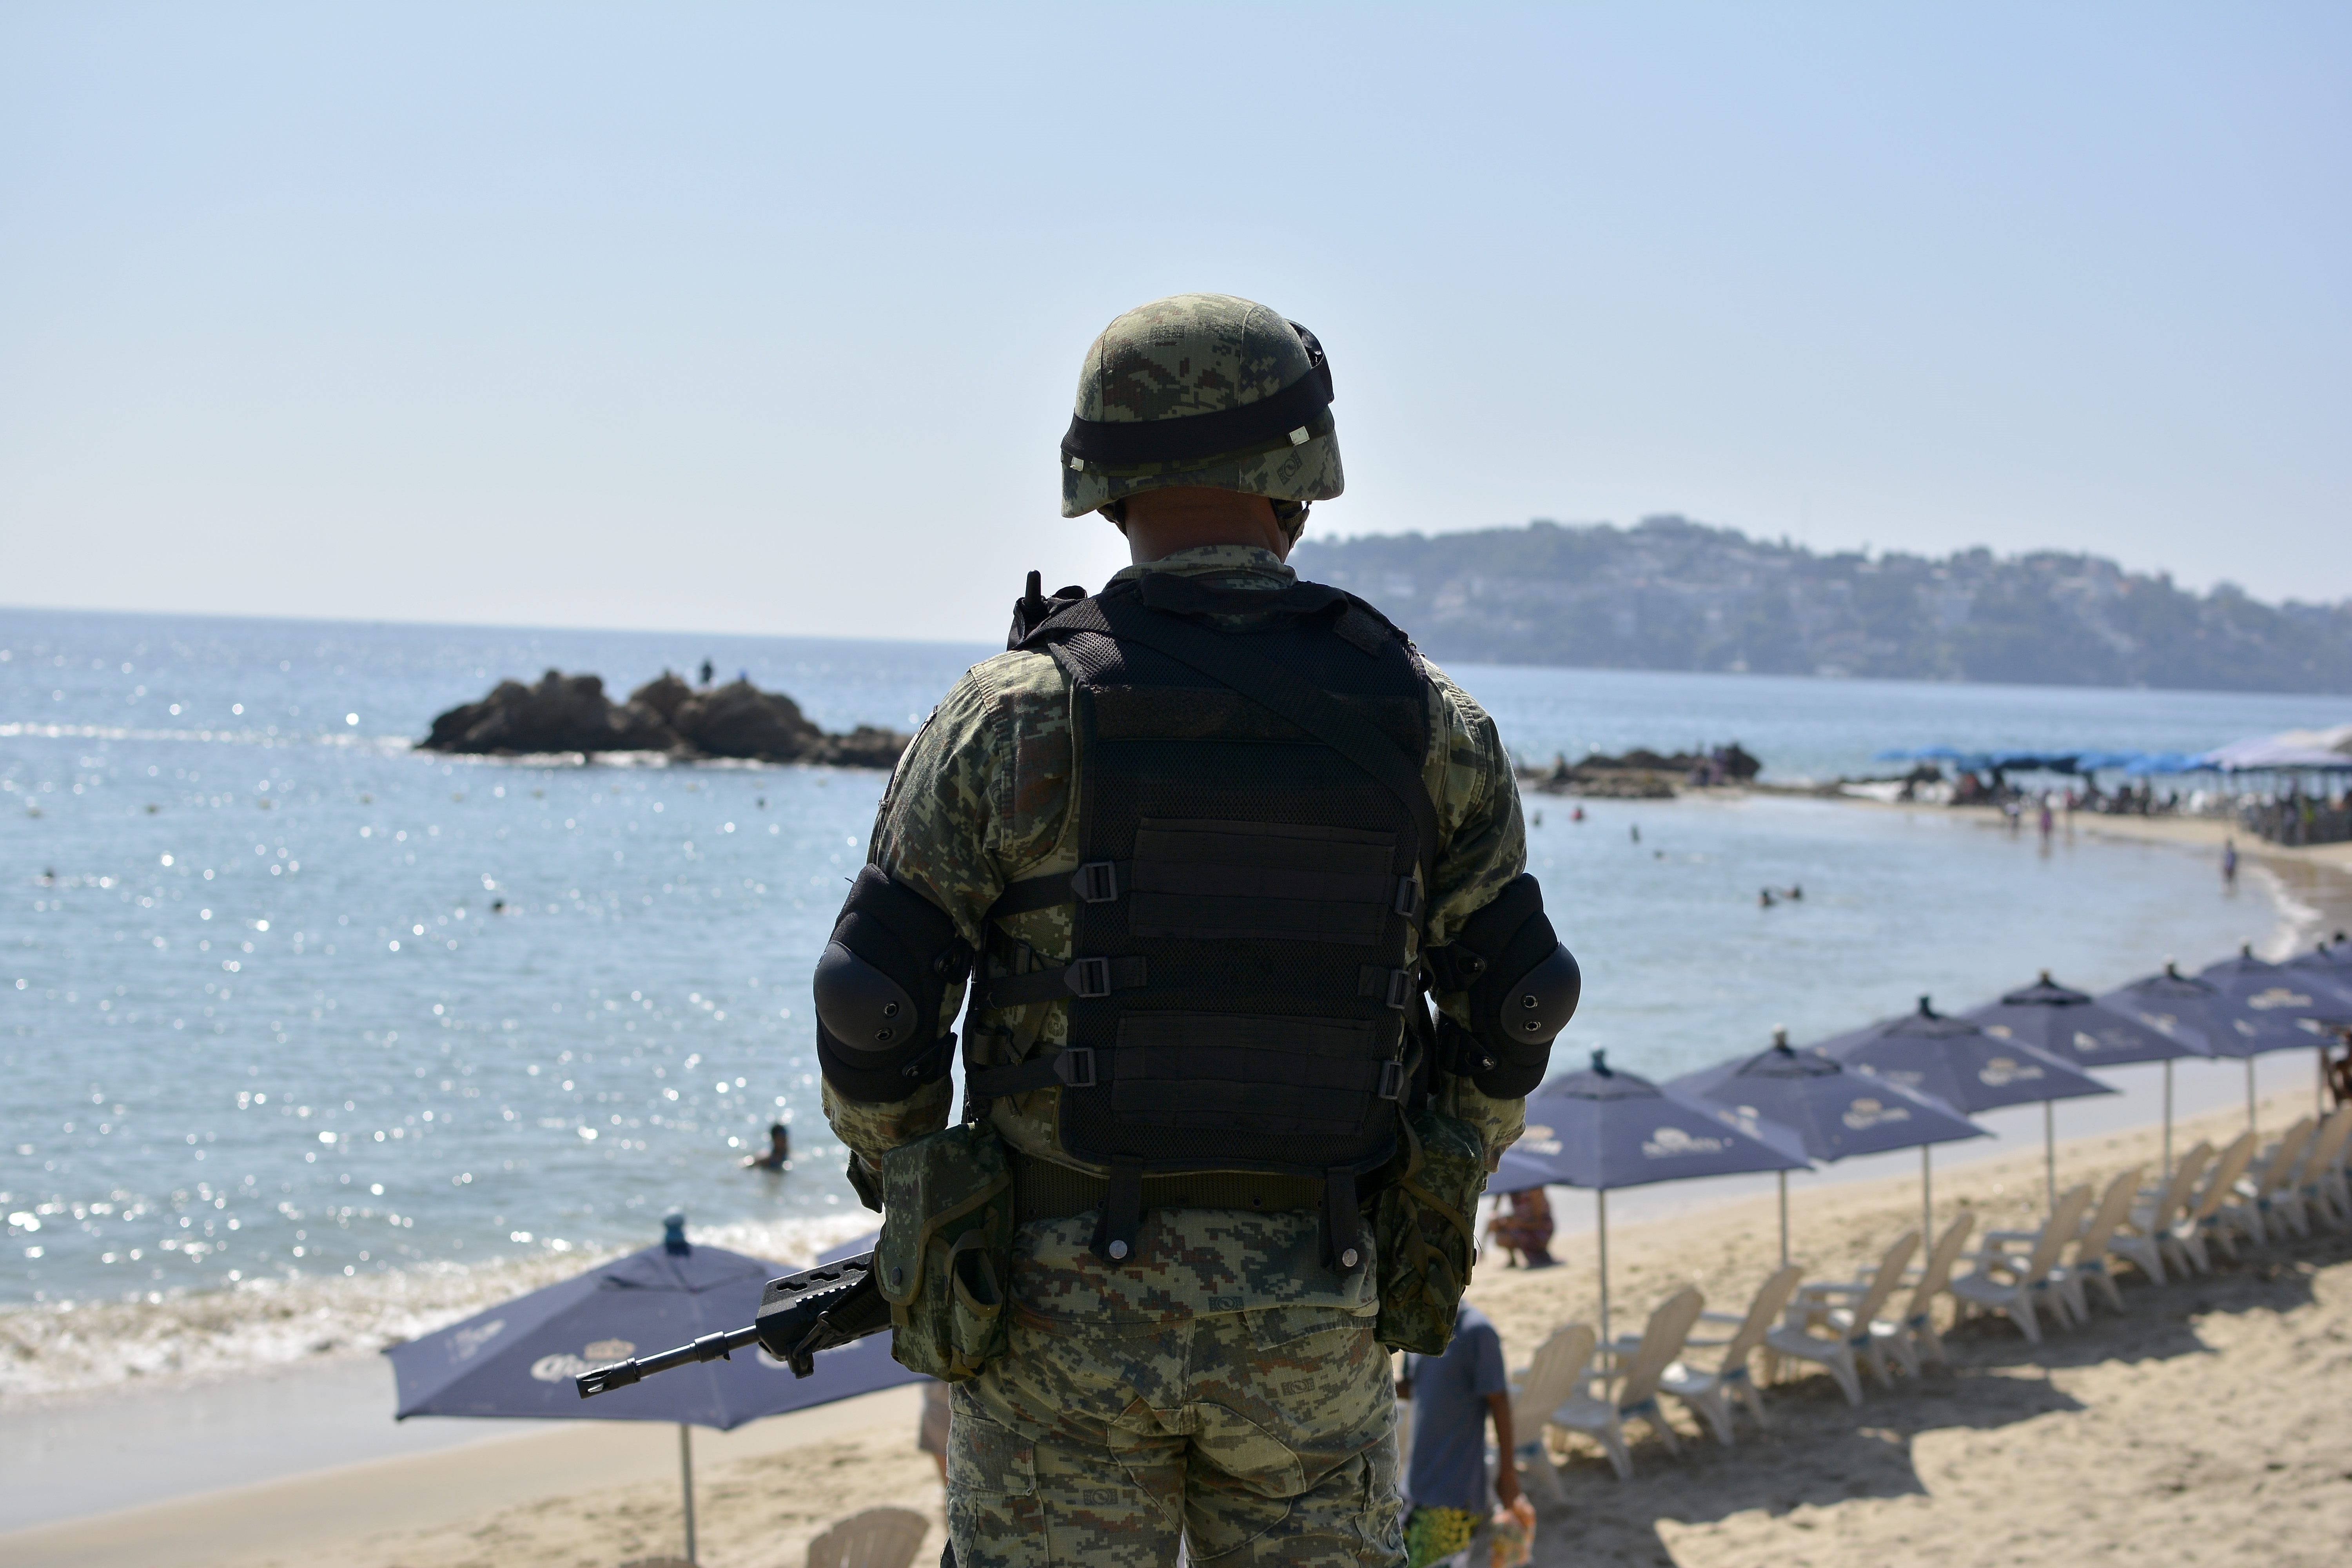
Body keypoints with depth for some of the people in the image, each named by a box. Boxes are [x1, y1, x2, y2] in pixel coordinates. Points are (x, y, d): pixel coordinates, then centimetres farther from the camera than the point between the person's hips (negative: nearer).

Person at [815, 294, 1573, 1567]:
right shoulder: (1425, 720, -1)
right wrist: (1421, 1216, 20)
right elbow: (1510, 1010, 5)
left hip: (1067, 1312, -2)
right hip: (1317, 1320, 2)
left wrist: (909, 1192, 12)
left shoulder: (1013, 714, -8)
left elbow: (874, 1008, -7)